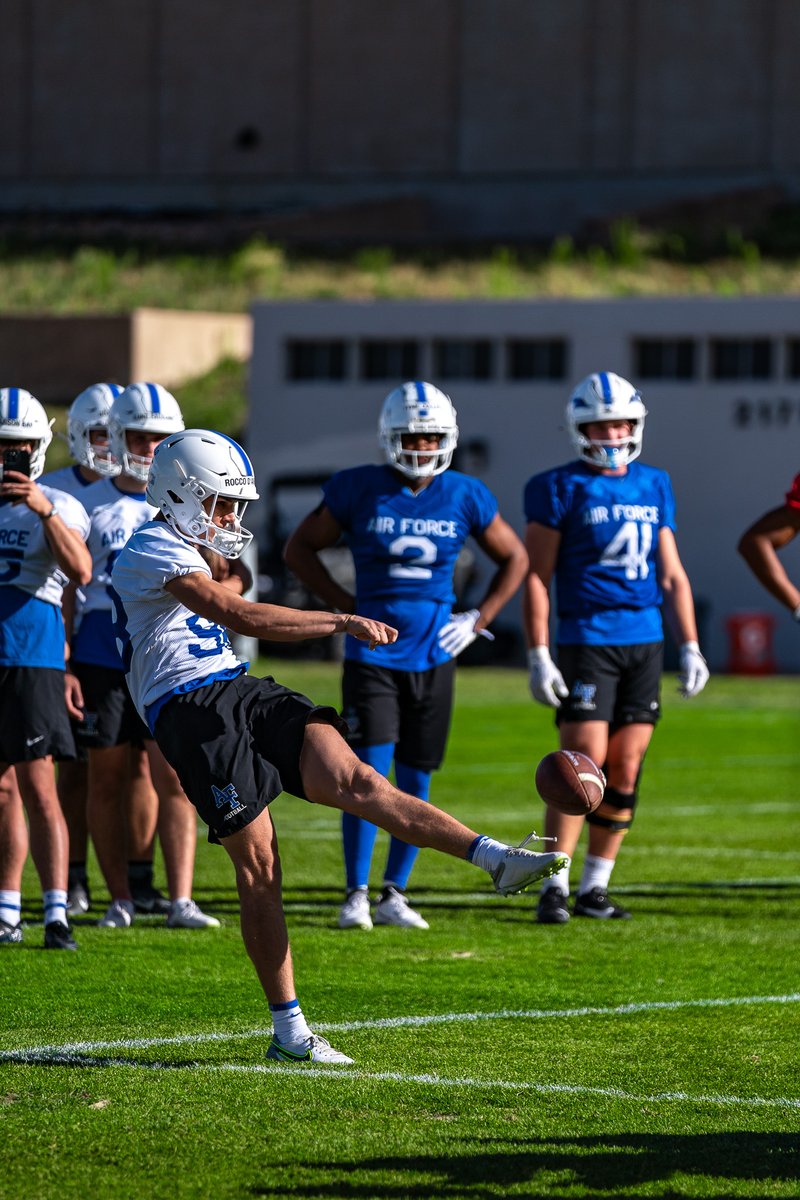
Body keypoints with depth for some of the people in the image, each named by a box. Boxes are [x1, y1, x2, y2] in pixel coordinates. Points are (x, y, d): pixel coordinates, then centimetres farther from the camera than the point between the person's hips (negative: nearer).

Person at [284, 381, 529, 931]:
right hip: (373, 653, -3)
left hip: (433, 656, 3)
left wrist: (477, 620, 5)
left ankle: (394, 895, 16)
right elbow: (300, 549, 7)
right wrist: (347, 606, -2)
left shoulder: (465, 498, 1)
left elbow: (515, 559, 15)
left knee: (415, 782, 6)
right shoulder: (358, 490, -4)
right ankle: (356, 895, -4)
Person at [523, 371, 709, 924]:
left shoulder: (655, 487, 13)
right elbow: (537, 577, -3)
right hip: (587, 640, -5)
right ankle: (554, 888, -7)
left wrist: (690, 647, 10)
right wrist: (539, 656, -10)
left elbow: (672, 574, 17)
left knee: (624, 772, 4)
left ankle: (595, 888, 12)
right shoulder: (561, 489, -2)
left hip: (645, 644, 5)